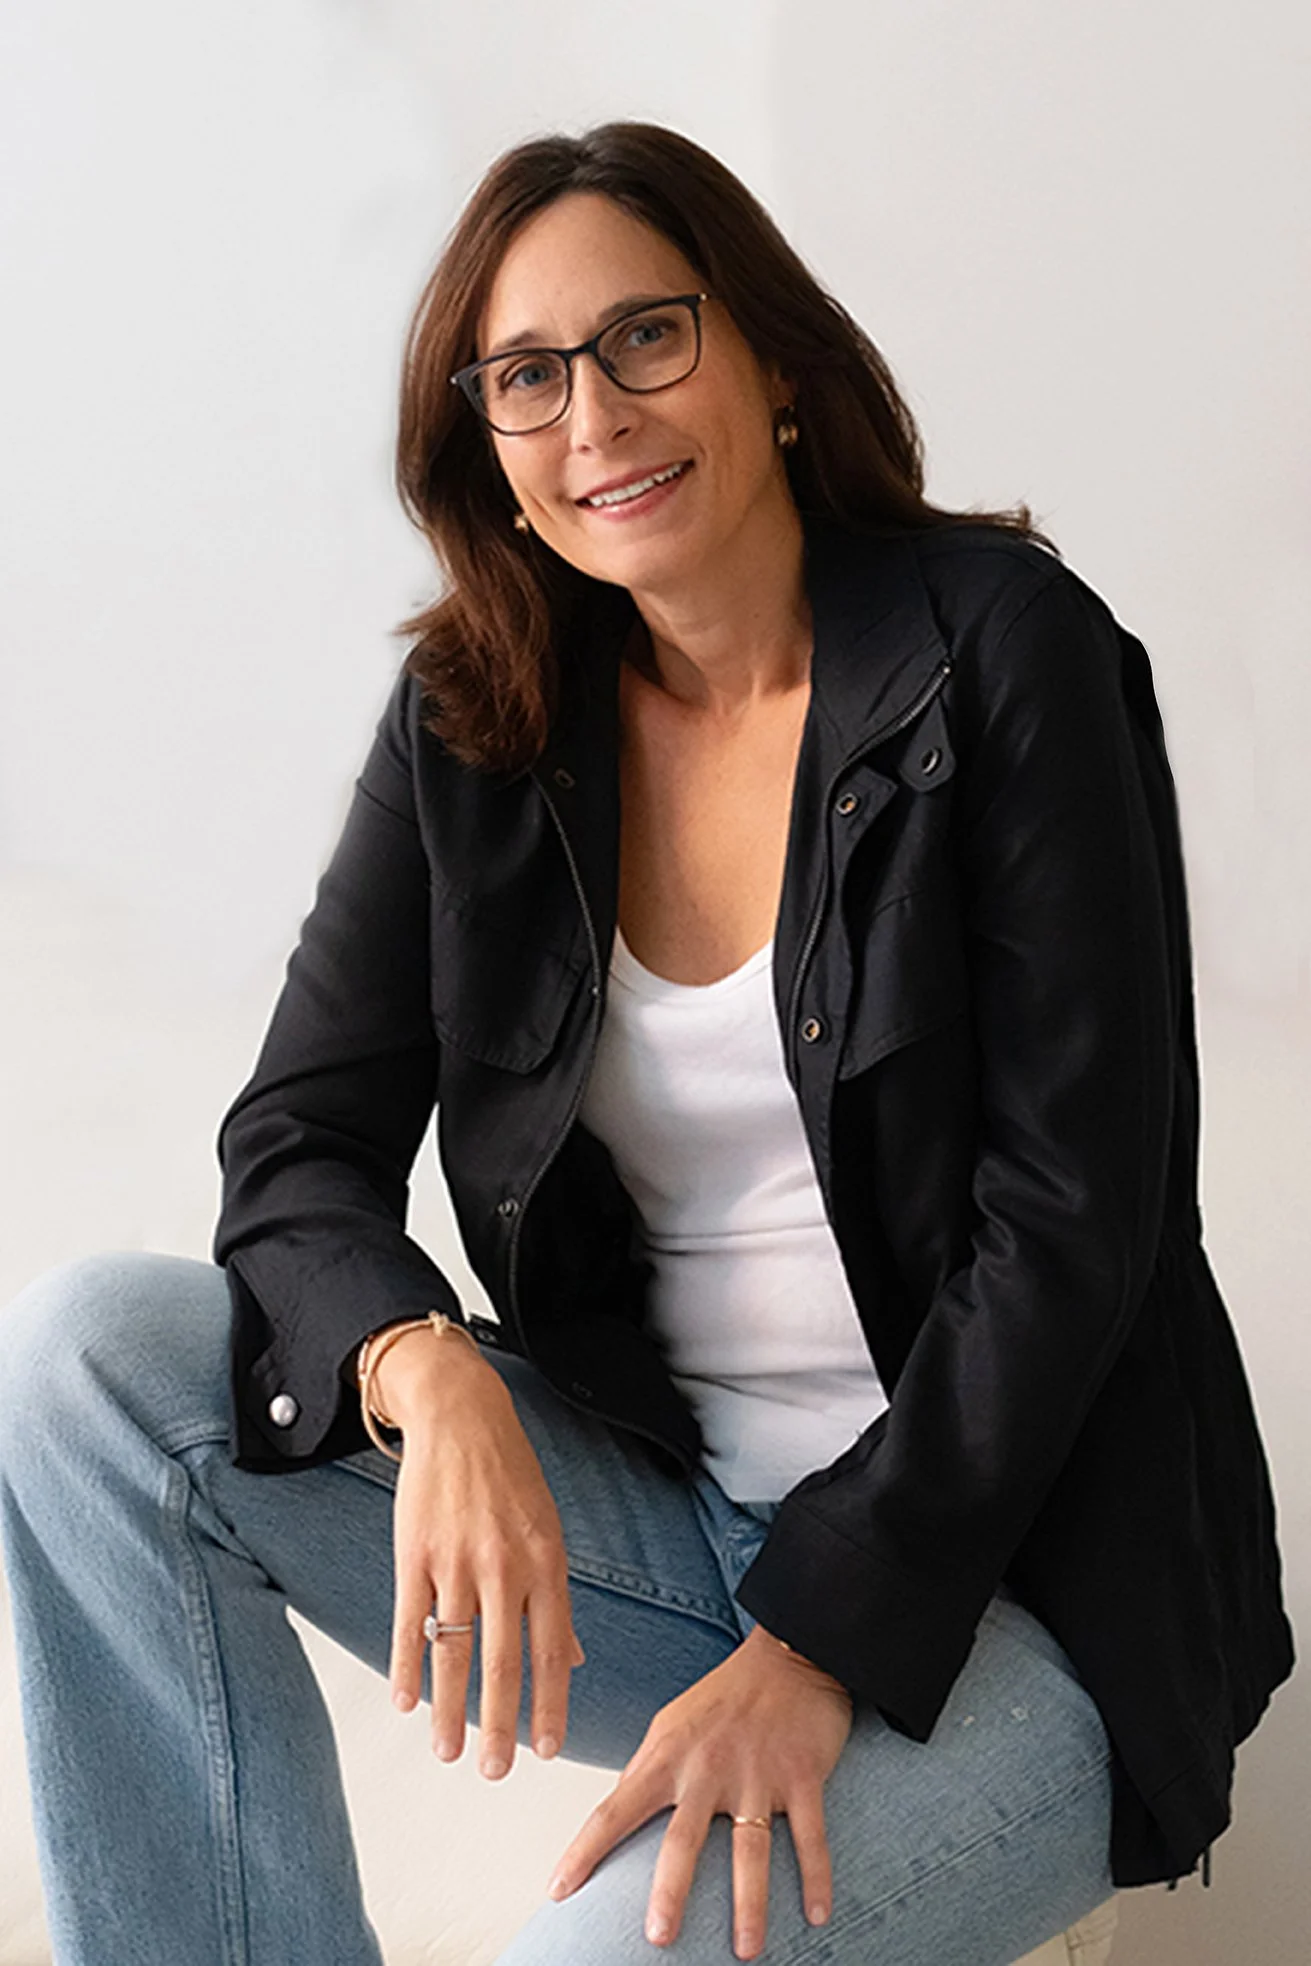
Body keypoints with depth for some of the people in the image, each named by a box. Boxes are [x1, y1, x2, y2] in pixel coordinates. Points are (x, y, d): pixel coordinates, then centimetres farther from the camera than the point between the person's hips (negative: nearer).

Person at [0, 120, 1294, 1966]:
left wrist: (822, 1641, -20)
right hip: (651, 1508, 5)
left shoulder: (1002, 652, -10)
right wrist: (433, 1377, -24)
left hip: (1005, 1571, -5)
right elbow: (296, 1142, 0)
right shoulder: (470, 727, 4)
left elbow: (1074, 1213, -14)